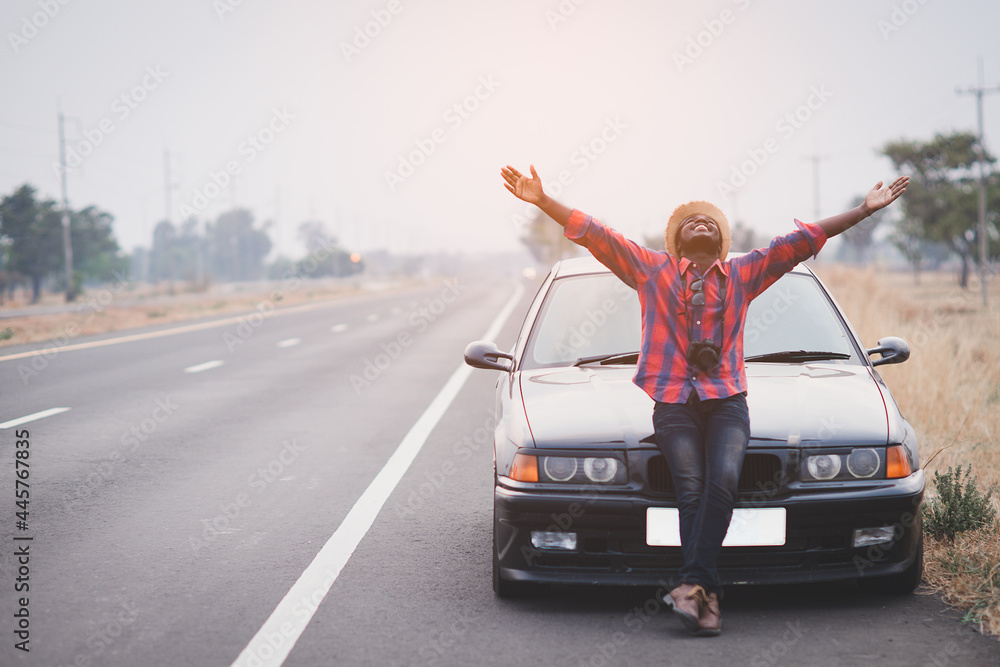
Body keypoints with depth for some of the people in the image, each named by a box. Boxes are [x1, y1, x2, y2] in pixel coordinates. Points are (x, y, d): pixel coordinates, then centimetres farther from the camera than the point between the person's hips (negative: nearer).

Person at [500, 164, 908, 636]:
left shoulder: (743, 273, 20)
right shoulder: (652, 269, 16)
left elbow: (802, 240, 17)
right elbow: (594, 234, 10)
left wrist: (865, 210, 14)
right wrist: (543, 202, 1)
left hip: (727, 399, 1)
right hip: (673, 401, -1)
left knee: (722, 482, -23)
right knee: (692, 491, -17)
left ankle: (692, 584, -28)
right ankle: (706, 596, -21)